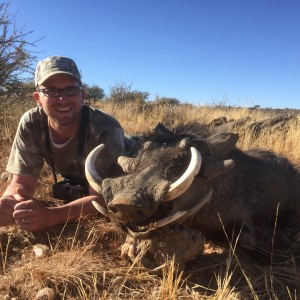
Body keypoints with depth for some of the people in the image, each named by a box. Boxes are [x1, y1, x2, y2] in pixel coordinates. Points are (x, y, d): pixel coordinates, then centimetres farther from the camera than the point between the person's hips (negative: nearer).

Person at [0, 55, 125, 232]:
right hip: (76, 185, 2)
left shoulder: (106, 130, -43)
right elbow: (23, 182, -28)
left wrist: (50, 216, -59)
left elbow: (101, 197, -43)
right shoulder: (31, 125, -29)